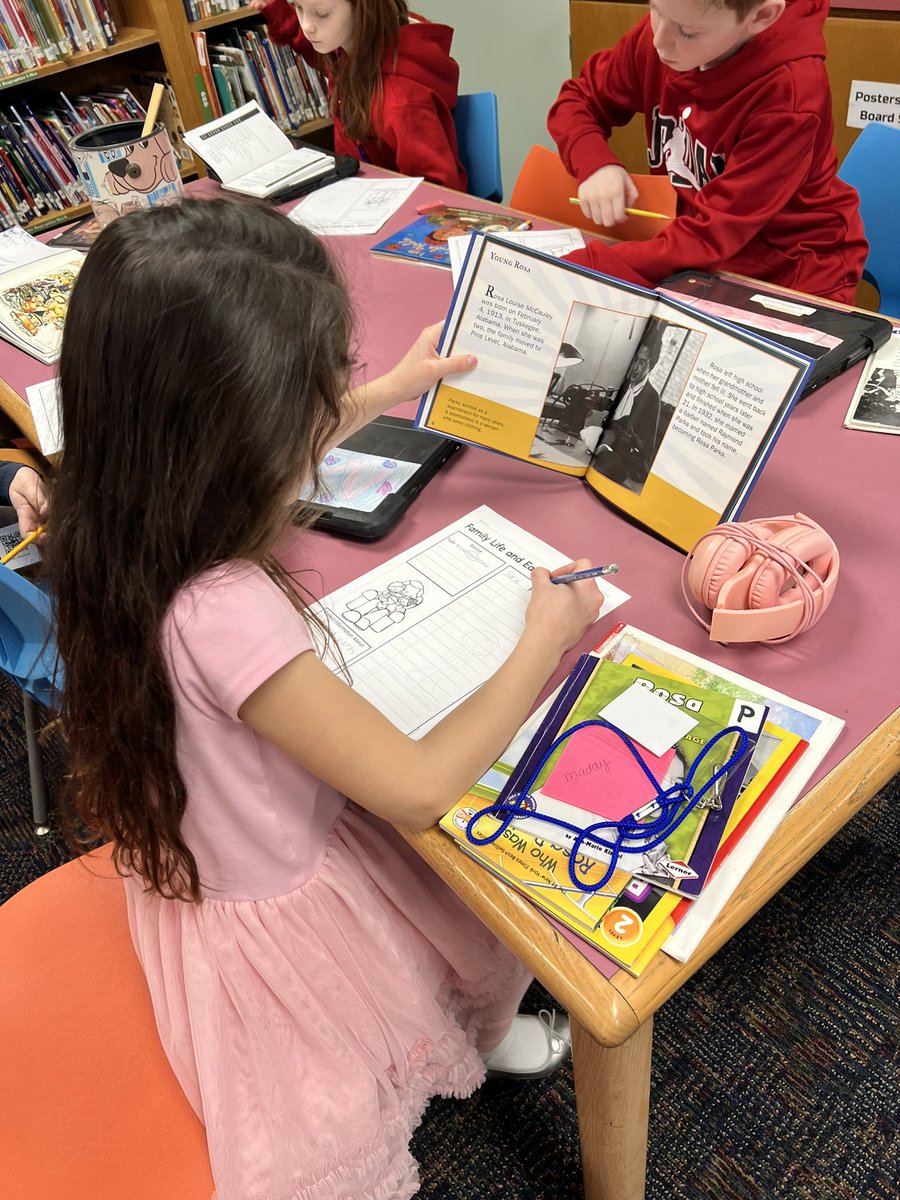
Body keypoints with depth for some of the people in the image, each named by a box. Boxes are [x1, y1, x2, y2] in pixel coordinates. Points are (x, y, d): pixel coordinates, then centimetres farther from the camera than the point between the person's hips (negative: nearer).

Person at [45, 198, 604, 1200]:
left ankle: (480, 1033, 56)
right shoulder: (219, 613, -43)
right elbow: (417, 787, -32)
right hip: (275, 917, -7)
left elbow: (250, 460, 9)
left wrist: (385, 395, 14)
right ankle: (471, 1040, 53)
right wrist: (544, 642, -19)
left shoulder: (131, 512, -16)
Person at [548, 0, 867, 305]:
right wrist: (596, 164, -17)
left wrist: (584, 269, -35)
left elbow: (713, 232, -26)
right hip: (690, 258, 5)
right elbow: (578, 99, 4)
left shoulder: (789, 94, -25)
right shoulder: (661, 33, -9)